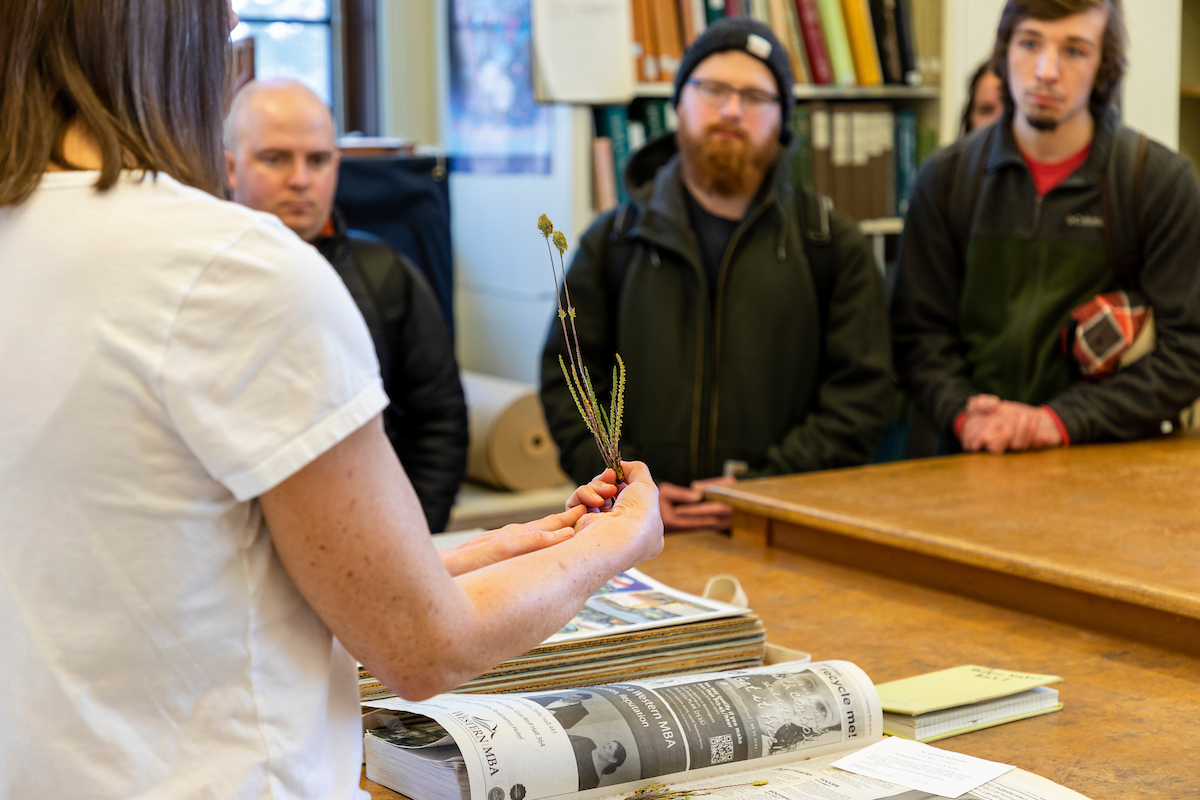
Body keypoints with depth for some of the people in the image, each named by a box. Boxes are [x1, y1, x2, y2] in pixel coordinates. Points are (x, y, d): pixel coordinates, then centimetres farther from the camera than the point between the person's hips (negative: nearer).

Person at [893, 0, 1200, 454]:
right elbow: (919, 331, 9)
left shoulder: (1163, 181, 2)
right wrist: (964, 416, -10)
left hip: (1110, 464, -2)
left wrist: (1061, 421, -13)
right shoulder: (946, 179, 9)